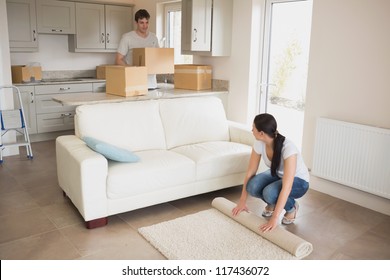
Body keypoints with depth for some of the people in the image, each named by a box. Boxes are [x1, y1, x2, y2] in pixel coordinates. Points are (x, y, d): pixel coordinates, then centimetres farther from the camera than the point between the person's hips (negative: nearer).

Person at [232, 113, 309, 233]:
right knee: (253, 186, -26)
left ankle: (292, 207, -2)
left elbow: (286, 187, -43)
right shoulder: (259, 143, -20)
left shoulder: (288, 148, -39)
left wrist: (274, 218, -45)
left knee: (269, 192, -36)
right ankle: (272, 203, 7)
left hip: (298, 181, -5)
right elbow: (250, 172, -13)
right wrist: (242, 201, -13)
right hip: (277, 175, 5)